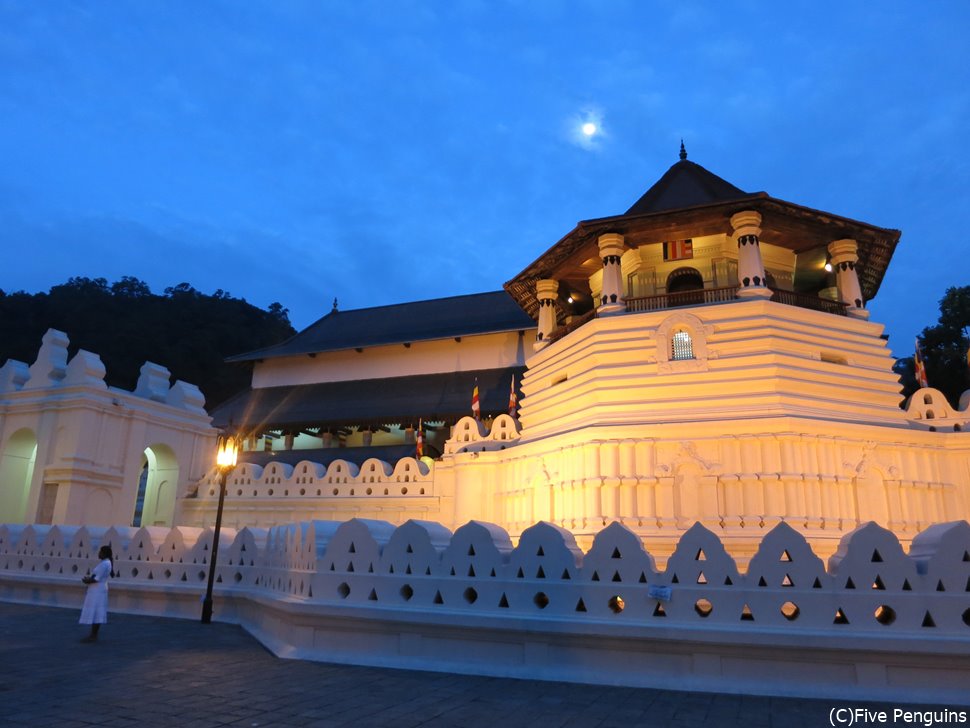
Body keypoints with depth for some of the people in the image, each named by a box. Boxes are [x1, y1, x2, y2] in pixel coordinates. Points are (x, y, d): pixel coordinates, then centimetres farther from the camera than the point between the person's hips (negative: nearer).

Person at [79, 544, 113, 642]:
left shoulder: (105, 564, -19)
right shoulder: (106, 562, 14)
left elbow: (97, 579, -20)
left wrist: (87, 581, -9)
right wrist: (88, 578, 4)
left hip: (98, 591, -10)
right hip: (97, 591, 10)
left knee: (94, 613, -8)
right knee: (96, 613, 12)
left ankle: (93, 636, -6)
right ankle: (94, 635, 16)